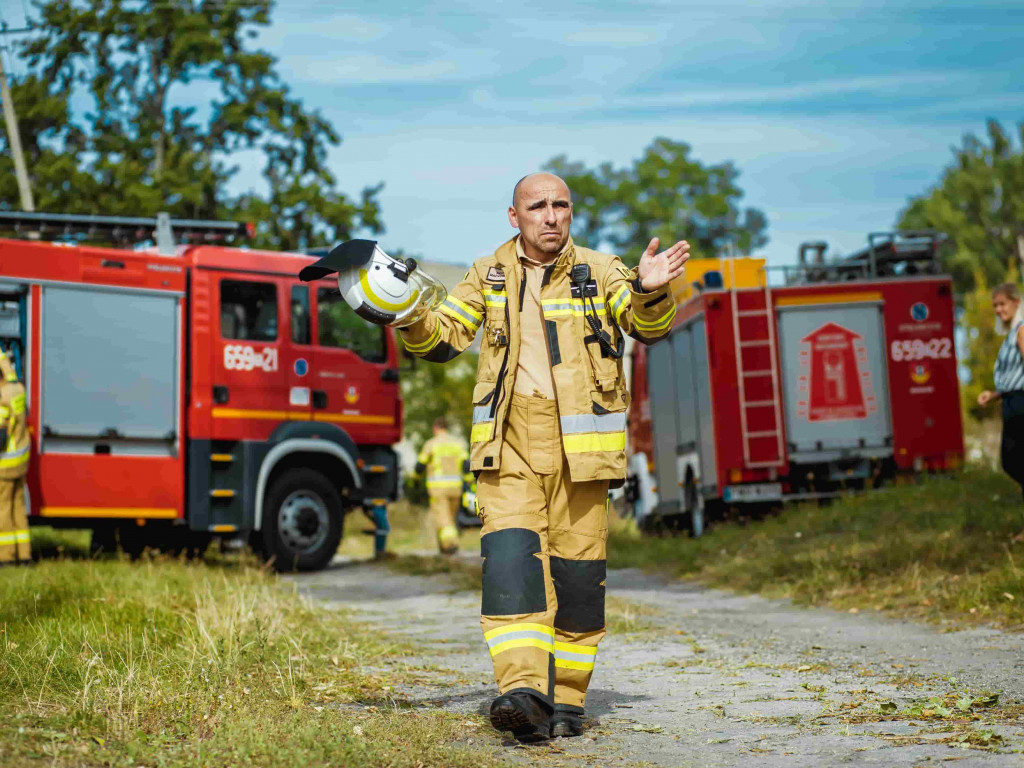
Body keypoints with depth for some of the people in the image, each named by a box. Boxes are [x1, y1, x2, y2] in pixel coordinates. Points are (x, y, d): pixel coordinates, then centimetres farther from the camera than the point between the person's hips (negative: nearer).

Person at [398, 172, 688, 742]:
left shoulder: (599, 272, 3)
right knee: (510, 559, -15)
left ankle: (565, 700, 16)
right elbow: (441, 340, 11)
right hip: (508, 445, 1)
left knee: (577, 571, 3)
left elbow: (648, 326, -10)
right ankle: (523, 693, -22)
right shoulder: (489, 276, 10)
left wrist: (650, 291, -32)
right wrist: (412, 318, -11)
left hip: (579, 447, -1)